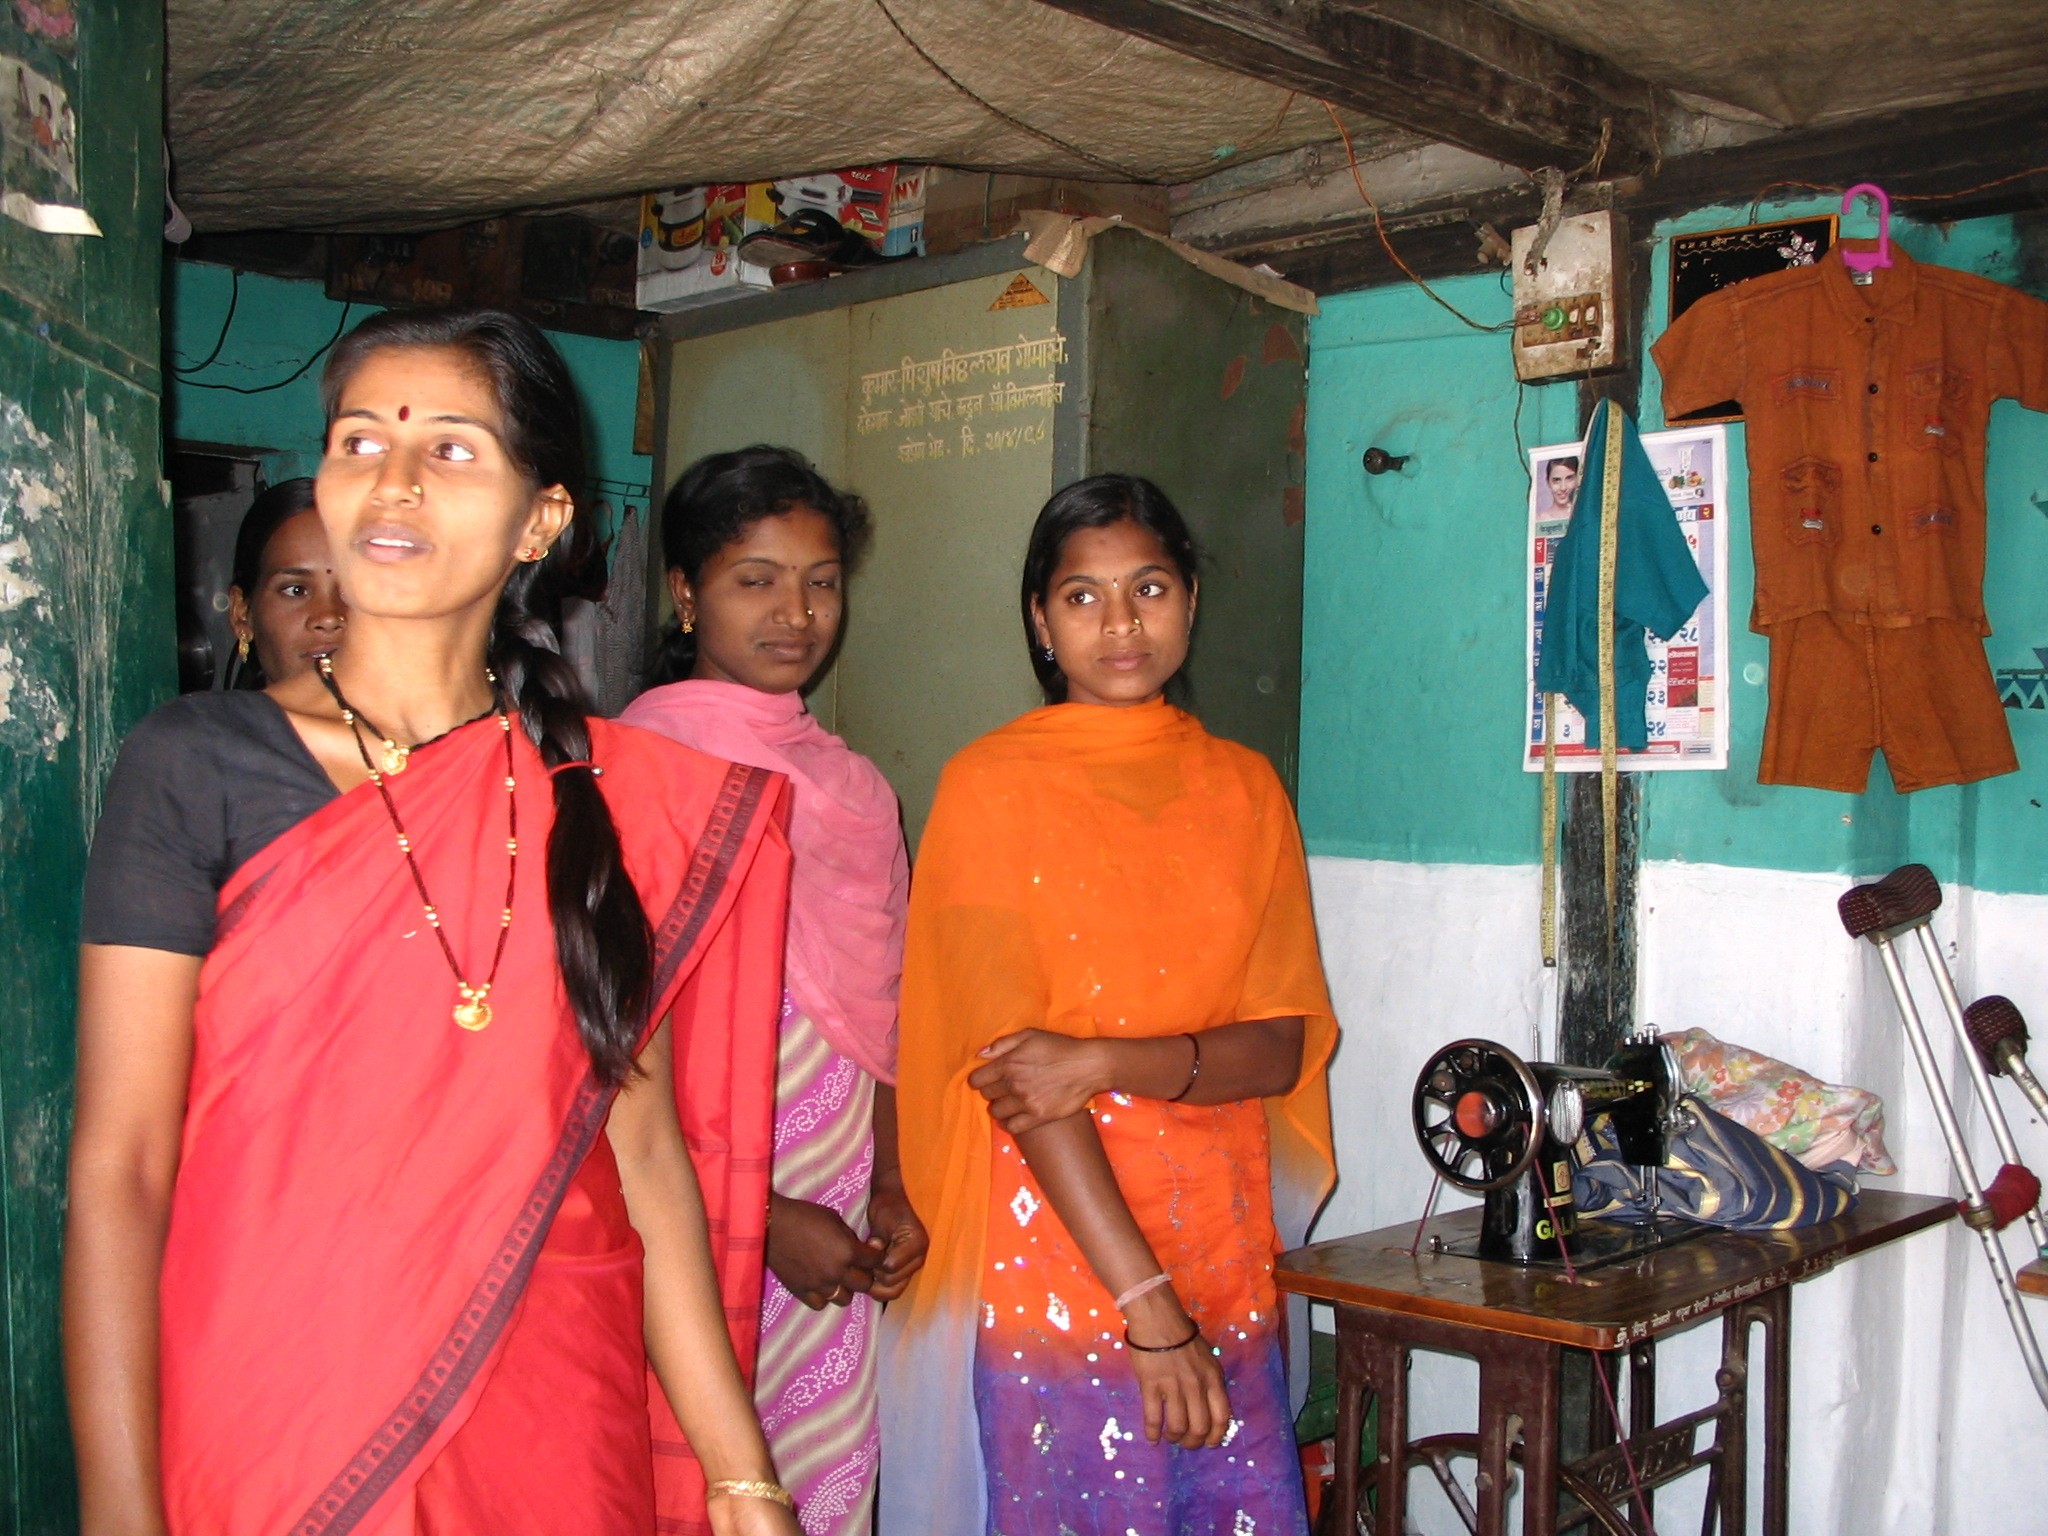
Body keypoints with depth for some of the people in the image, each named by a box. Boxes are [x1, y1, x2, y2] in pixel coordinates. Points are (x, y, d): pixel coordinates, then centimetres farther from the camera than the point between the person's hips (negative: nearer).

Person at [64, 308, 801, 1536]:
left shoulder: (617, 797, 1)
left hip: (556, 1432, 3)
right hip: (265, 1431, -2)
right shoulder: (197, 761, -6)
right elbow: (118, 1171, -9)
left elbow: (644, 1153, 0)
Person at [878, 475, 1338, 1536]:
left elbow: (1283, 1047, 3)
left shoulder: (1245, 788, 10)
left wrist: (1110, 1063, -16)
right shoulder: (993, 785, -2)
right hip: (1053, 1265, -3)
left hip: (1226, 1267, 4)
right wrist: (1145, 1301, -15)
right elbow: (1011, 1064, -9)